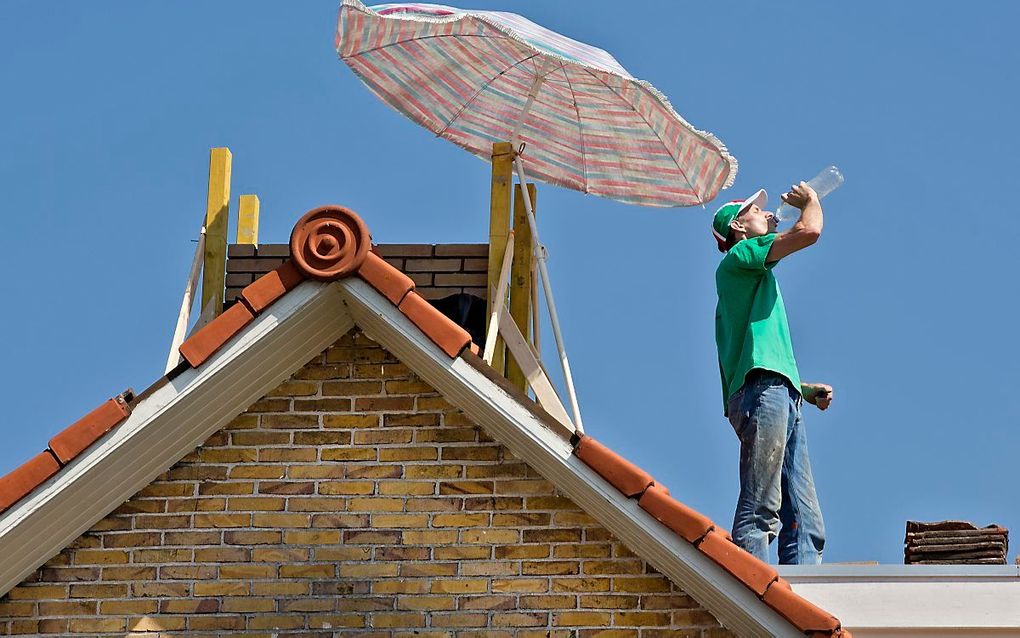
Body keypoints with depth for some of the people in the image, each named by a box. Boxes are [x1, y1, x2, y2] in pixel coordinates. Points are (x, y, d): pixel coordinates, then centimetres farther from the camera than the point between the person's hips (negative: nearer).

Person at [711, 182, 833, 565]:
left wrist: (805, 390, 19)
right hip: (761, 393, -10)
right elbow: (808, 232, -7)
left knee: (805, 523, 0)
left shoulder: (755, 278, 33)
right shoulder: (740, 256, 6)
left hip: (783, 398, 10)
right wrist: (810, 201, 14)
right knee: (760, 511, -20)